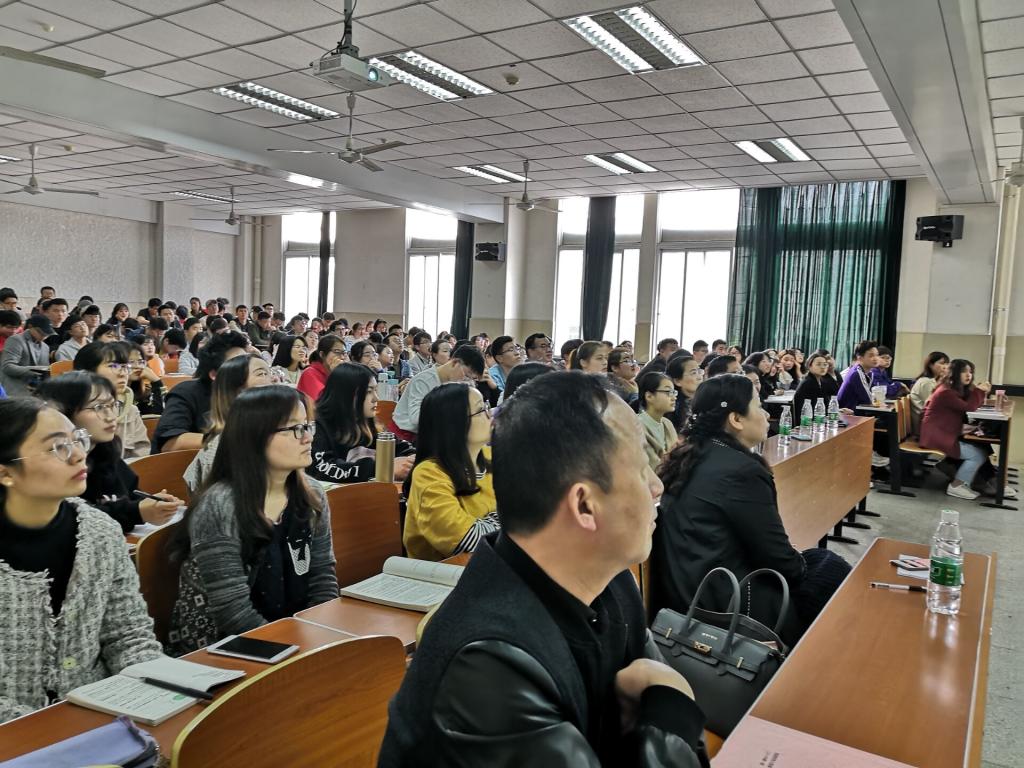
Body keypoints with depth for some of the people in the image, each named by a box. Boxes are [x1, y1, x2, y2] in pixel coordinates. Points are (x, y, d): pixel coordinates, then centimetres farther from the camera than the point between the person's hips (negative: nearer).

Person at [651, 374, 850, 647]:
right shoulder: (741, 470, -21)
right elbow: (779, 557, -15)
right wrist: (803, 568, 6)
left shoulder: (688, 456, 5)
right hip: (722, 604, -8)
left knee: (818, 558, 19)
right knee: (832, 570, 8)